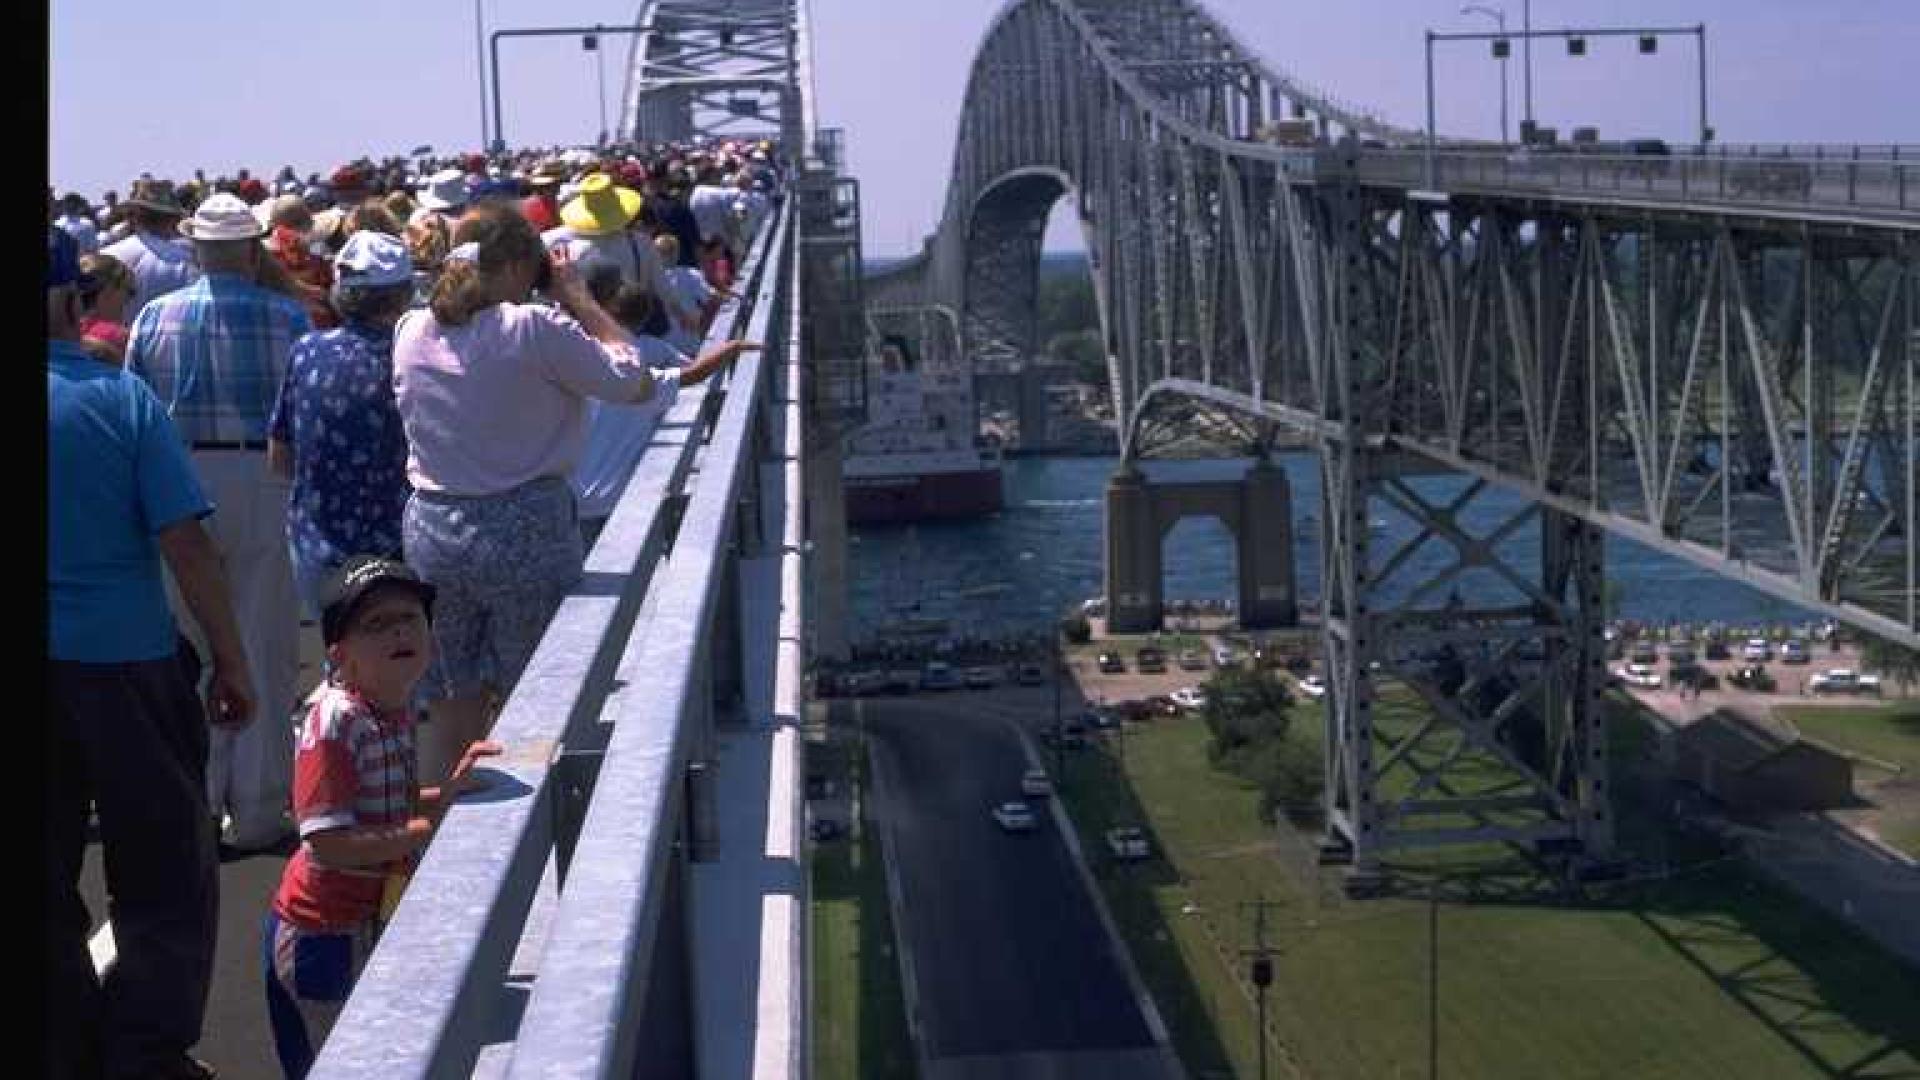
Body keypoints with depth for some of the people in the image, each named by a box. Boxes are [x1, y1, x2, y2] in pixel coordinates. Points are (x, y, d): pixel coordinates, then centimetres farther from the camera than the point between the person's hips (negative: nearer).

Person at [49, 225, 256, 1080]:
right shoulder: (119, 398, -7)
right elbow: (185, 544, -11)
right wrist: (231, 662, -4)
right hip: (125, 661, -2)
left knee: (48, 889, 13)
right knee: (166, 880, 9)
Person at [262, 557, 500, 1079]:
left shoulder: (398, 709, 2)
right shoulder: (334, 720, -25)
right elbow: (328, 841, -29)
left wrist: (449, 791, -1)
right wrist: (423, 832, -24)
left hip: (374, 915, 8)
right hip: (322, 931, -8)